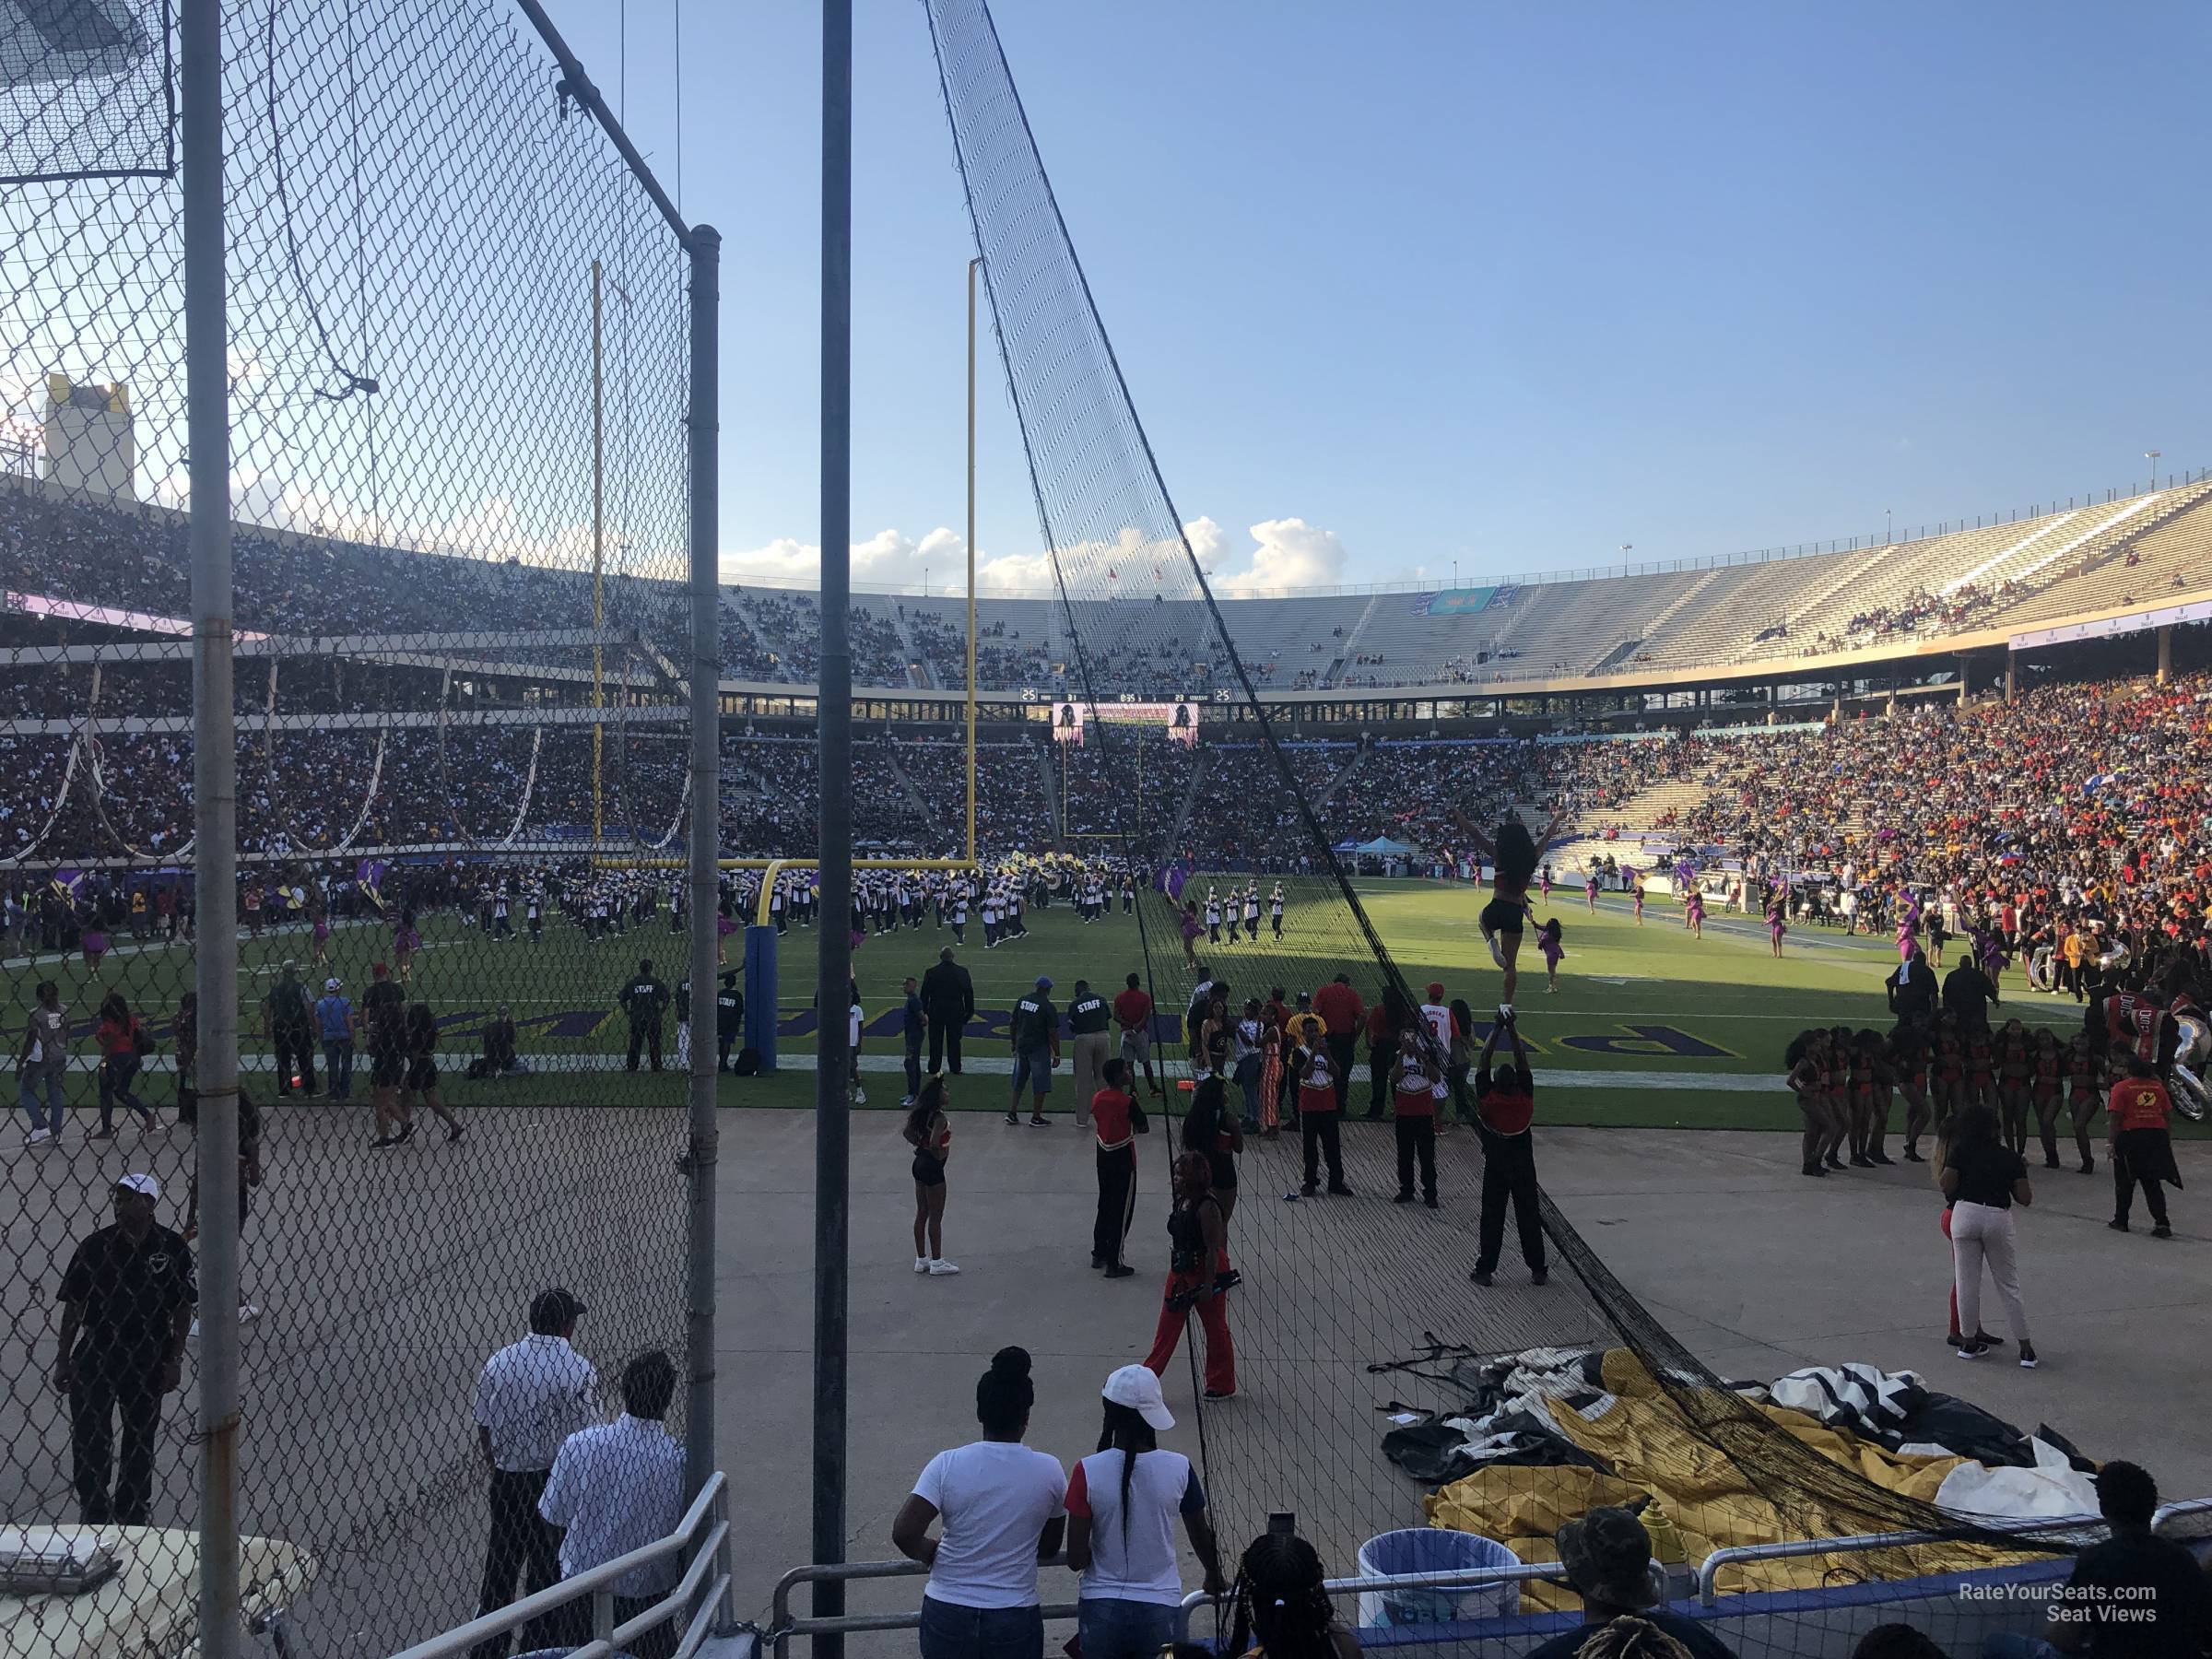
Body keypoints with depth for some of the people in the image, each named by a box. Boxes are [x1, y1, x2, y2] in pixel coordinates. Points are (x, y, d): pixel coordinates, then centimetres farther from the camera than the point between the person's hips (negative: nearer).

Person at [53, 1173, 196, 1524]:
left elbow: (183, 1308, 0)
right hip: (96, 1354, 0)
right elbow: (73, 1306, 1)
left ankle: (132, 1514, 27)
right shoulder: (94, 1245, -6)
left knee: (141, 1437, 11)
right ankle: (95, 1515, 13)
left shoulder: (172, 1248, -5)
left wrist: (175, 1359, -3)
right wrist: (63, 1360, -1)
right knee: (89, 1440, -2)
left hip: (148, 1359, 0)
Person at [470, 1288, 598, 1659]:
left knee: (499, 1570, 18)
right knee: (547, 1573, 10)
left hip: (506, 1479, 4)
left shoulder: (498, 1362, -1)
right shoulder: (578, 1370, -15)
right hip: (557, 1484, -4)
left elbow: (483, 1427, 6)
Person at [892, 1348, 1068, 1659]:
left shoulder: (947, 1464, -10)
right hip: (1014, 1621, 0)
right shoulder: (1049, 1471, -7)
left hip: (947, 1616, 1)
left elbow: (904, 1533, -16)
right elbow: (1049, 1548, 5)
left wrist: (934, 1553, 3)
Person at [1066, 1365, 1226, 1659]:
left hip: (1102, 1609, -1)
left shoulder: (1088, 1471, -16)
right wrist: (1215, 1577, 26)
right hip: (1159, 1608, 1)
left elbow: (1076, 1559, -13)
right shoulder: (1179, 1468, -11)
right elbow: (1201, 1535, 6)